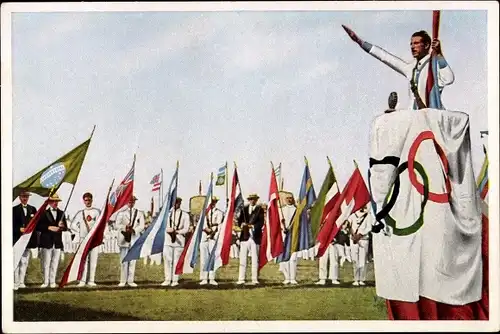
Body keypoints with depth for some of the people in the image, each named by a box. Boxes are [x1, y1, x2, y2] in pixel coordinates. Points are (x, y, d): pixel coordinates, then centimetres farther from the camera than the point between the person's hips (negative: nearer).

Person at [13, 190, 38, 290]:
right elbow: (13, 224, -2)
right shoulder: (15, 209, 3)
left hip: (29, 239, 4)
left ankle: (21, 282, 11)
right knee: (17, 261, -6)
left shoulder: (33, 209, 13)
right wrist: (19, 229, -16)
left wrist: (30, 229, -3)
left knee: (25, 262, 7)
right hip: (18, 238, -4)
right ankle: (16, 283, -5)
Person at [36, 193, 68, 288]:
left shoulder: (61, 213, 14)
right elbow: (38, 227, -5)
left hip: (57, 242, 4)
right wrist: (49, 228, -16)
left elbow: (65, 227, 14)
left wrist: (62, 226, -8)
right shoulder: (44, 213, -1)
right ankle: (46, 282, 8)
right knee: (46, 263, 1)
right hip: (47, 242, -4)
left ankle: (52, 281, 11)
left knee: (55, 263, 5)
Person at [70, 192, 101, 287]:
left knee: (93, 260, -2)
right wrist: (79, 233, 6)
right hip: (83, 239, 1)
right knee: (83, 260, -4)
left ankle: (91, 280, 1)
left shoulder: (97, 212, 4)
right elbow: (73, 225, 14)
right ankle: (82, 281, -3)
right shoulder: (80, 213, 8)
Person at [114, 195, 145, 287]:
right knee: (123, 261, -2)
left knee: (132, 261, 1)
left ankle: (130, 281, 6)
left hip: (134, 239, 1)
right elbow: (116, 226, 0)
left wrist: (133, 230, -15)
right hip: (124, 239, -1)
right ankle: (122, 281, 3)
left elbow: (141, 226, 3)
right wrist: (125, 227, -18)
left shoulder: (139, 213, 12)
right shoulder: (121, 213, 9)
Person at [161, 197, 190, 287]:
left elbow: (186, 229, 0)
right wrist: (169, 230, -14)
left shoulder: (185, 215, 5)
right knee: (167, 259, -2)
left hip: (179, 240, -2)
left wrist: (176, 231, -15)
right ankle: (167, 280, 4)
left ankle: (175, 280, 4)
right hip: (168, 239, 2)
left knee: (177, 261, -2)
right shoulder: (168, 213, 12)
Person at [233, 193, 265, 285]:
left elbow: (261, 223, -4)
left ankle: (255, 279, 4)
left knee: (255, 259, 0)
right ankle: (241, 279, 3)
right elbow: (239, 220, 8)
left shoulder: (260, 210, 6)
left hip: (255, 237, -2)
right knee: (242, 259, 1)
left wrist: (252, 226, -20)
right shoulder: (244, 209, 15)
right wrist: (241, 224, -15)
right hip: (244, 237, 2)